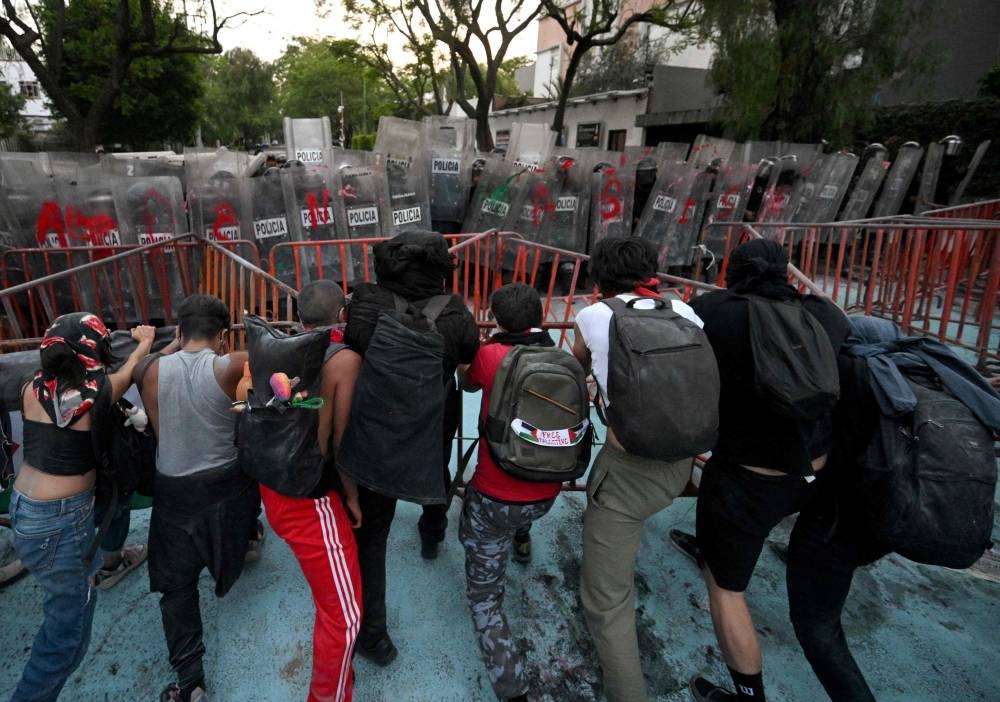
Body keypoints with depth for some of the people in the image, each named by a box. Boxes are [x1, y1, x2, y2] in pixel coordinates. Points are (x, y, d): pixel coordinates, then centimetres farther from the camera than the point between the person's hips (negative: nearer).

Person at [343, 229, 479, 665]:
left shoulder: (362, 305, -23)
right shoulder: (453, 317, -21)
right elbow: (472, 357, -3)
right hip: (432, 439, 2)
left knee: (369, 535, 13)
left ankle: (372, 635, 22)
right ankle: (432, 535, 64)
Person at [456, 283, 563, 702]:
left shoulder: (490, 355, -14)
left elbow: (467, 384, 9)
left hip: (496, 499, -5)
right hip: (547, 496, 5)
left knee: (484, 595, 13)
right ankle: (520, 537, 64)